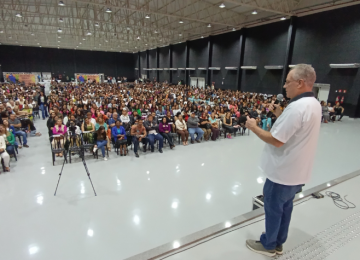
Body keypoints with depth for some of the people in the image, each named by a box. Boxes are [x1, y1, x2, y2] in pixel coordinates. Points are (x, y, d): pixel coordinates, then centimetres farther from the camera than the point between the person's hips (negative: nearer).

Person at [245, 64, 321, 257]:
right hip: (297, 171, 9)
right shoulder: (314, 105, 5)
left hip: (283, 172, -9)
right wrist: (280, 115, 8)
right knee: (284, 207, 22)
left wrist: (253, 127, -15)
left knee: (273, 208, 10)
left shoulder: (296, 107, -26)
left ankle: (268, 245, 31)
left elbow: (276, 140, -27)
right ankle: (278, 243, 39)